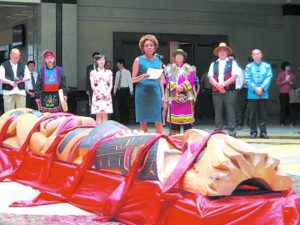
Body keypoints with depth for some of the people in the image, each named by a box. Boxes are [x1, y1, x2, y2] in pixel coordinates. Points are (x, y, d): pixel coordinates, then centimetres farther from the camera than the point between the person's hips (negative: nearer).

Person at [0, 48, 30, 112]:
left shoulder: (23, 66, 16)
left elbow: (28, 77, 8)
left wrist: (21, 80, -13)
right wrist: (10, 82, -19)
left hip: (21, 92, 2)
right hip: (8, 92, -2)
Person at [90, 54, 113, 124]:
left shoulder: (109, 72, 12)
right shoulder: (93, 72, 7)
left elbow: (111, 85, 8)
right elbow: (92, 85, 1)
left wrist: (107, 93, -8)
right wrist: (98, 94, -10)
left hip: (106, 96, 1)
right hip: (97, 96, -1)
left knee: (105, 114, -3)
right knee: (98, 115, -5)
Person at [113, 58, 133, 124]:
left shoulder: (127, 72, -1)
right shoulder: (117, 73, 15)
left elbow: (130, 81, -6)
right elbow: (116, 82, 17)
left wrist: (131, 90, -14)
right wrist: (114, 91, 11)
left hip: (125, 90, -5)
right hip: (118, 90, 5)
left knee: (125, 105, -6)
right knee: (119, 105, 3)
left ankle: (126, 121, 0)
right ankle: (121, 120, 8)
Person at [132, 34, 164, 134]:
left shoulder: (158, 60, 13)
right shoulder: (138, 60, 3)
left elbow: (160, 79, 15)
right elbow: (133, 79, 2)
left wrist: (163, 95, 10)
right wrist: (141, 77, -19)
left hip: (155, 92, 2)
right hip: (142, 92, -2)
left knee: (158, 120, -1)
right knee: (143, 121, 0)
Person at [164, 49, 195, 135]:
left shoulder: (189, 69, 12)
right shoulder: (169, 68, 14)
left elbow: (191, 81, 0)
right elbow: (168, 81, 2)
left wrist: (183, 87, -17)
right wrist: (175, 87, -15)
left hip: (186, 96, 0)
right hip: (174, 96, 0)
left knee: (187, 116, -3)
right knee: (174, 117, -3)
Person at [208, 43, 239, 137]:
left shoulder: (232, 63, 9)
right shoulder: (213, 64, 16)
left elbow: (234, 77, -3)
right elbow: (210, 78, 5)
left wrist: (223, 84, -13)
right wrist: (218, 86, -12)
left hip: (229, 91, -2)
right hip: (216, 92, 3)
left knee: (230, 113, -4)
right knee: (218, 114, 4)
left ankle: (232, 133, -3)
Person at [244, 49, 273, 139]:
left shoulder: (267, 66, 8)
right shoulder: (249, 66, 7)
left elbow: (269, 78, 0)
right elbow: (247, 79, 0)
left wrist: (262, 88, -12)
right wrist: (255, 88, -12)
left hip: (263, 93, 0)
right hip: (252, 94, 0)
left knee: (263, 114, 2)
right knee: (252, 114, 0)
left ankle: (263, 132, 5)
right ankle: (253, 132, 6)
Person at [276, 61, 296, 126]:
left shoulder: (291, 75, 12)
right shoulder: (280, 74, 4)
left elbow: (294, 83, 19)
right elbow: (277, 83, 0)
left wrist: (292, 83, -4)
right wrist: (284, 81, -12)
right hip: (283, 93, -2)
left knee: (290, 107, -6)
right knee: (283, 107, -3)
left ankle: (291, 121, -4)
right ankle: (282, 122, 1)